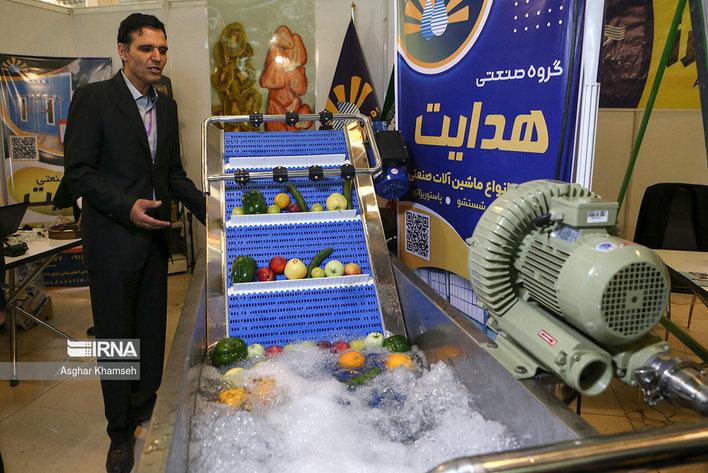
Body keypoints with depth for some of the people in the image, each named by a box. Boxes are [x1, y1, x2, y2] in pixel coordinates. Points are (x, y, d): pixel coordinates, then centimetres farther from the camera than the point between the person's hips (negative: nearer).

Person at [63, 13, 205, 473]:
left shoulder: (167, 105, 10)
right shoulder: (93, 98, -9)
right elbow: (78, 170, -12)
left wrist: (206, 207, 1)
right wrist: (127, 206, -24)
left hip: (155, 236, 6)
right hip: (113, 240, -5)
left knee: (153, 331, 15)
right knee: (116, 336, 6)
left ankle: (145, 413, 35)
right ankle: (121, 434, 24)